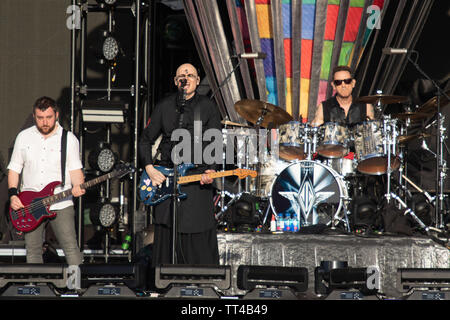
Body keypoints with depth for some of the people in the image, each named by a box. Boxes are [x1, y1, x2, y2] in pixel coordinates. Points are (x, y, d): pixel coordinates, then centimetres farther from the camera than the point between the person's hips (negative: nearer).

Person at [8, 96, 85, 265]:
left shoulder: (69, 139, 3)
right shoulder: (23, 137, 8)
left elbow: (75, 169, 4)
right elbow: (14, 168, 12)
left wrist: (77, 186, -17)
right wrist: (12, 194, -2)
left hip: (61, 205, -2)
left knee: (71, 249, -8)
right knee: (32, 251, 5)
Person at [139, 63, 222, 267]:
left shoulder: (208, 108, 3)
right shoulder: (164, 107, 9)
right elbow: (146, 140, 14)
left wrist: (211, 171, -16)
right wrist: (149, 168, 0)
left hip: (197, 178, -2)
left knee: (199, 238, -4)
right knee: (165, 235, 5)